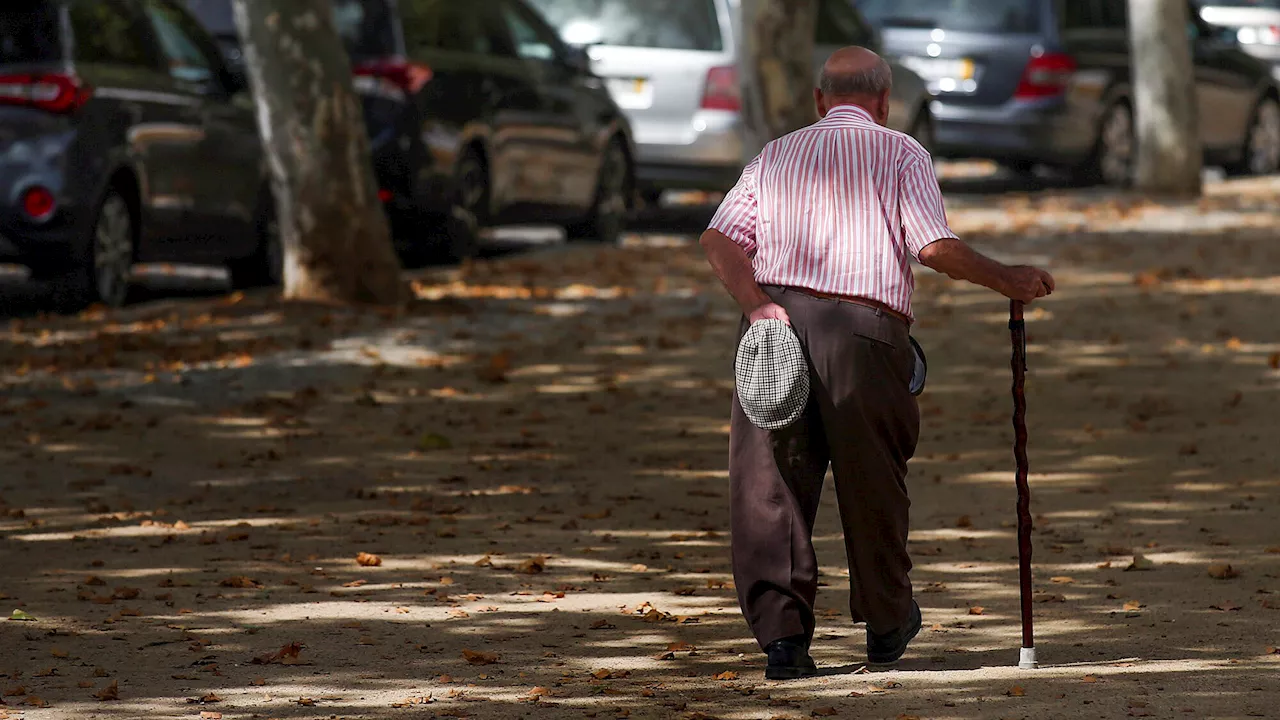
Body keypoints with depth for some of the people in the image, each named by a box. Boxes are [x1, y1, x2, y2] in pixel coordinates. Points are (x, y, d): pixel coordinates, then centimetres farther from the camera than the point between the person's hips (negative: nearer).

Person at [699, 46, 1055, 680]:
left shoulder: (775, 156, 20)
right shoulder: (902, 155, 9)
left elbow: (719, 238, 5)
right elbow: (935, 247, -4)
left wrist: (757, 303, -7)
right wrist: (1007, 281, 8)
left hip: (776, 319, 2)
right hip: (864, 328, -2)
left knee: (769, 485, 0)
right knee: (874, 484, 13)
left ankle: (781, 632, -9)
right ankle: (886, 624, 27)